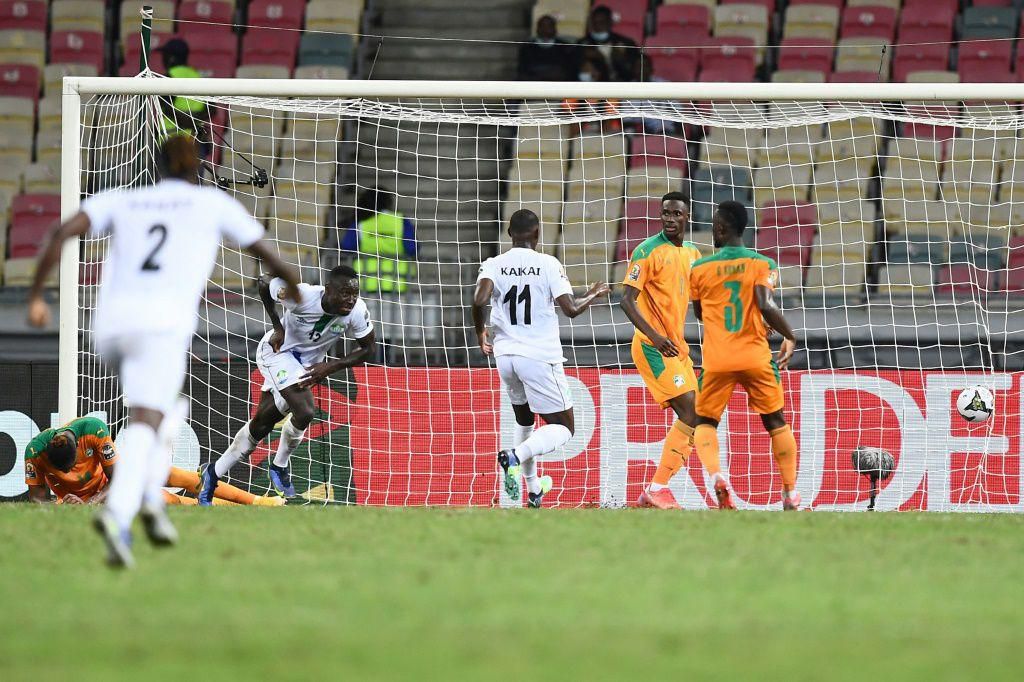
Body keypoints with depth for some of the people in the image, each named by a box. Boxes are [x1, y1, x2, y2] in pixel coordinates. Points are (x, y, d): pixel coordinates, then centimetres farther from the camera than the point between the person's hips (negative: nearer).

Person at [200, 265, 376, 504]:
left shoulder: (358, 312, -24)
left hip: (308, 363, 5)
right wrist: (277, 327, -12)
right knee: (305, 412, -25)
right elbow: (264, 285, -13)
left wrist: (331, 367, -20)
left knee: (261, 425, 10)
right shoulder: (302, 296, -32)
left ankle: (214, 474, 26)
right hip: (278, 350, -5)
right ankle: (280, 466, 2)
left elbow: (367, 350, -8)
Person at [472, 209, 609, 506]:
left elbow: (480, 300, -16)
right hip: (540, 357, -5)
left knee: (524, 421, 26)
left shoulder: (493, 265, 1)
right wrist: (593, 295, 9)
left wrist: (480, 334, 2)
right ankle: (515, 456, -23)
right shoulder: (548, 264, -6)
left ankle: (533, 488, 27)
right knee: (563, 428, 3)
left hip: (505, 356, 5)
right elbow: (570, 308, -11)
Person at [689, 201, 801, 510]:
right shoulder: (763, 264, -3)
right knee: (776, 422, 15)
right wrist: (790, 336, -4)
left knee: (706, 421, 14)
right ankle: (791, 493, 12)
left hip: (716, 360, 0)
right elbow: (765, 305, -17)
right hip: (756, 357, 0)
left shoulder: (699, 269, 2)